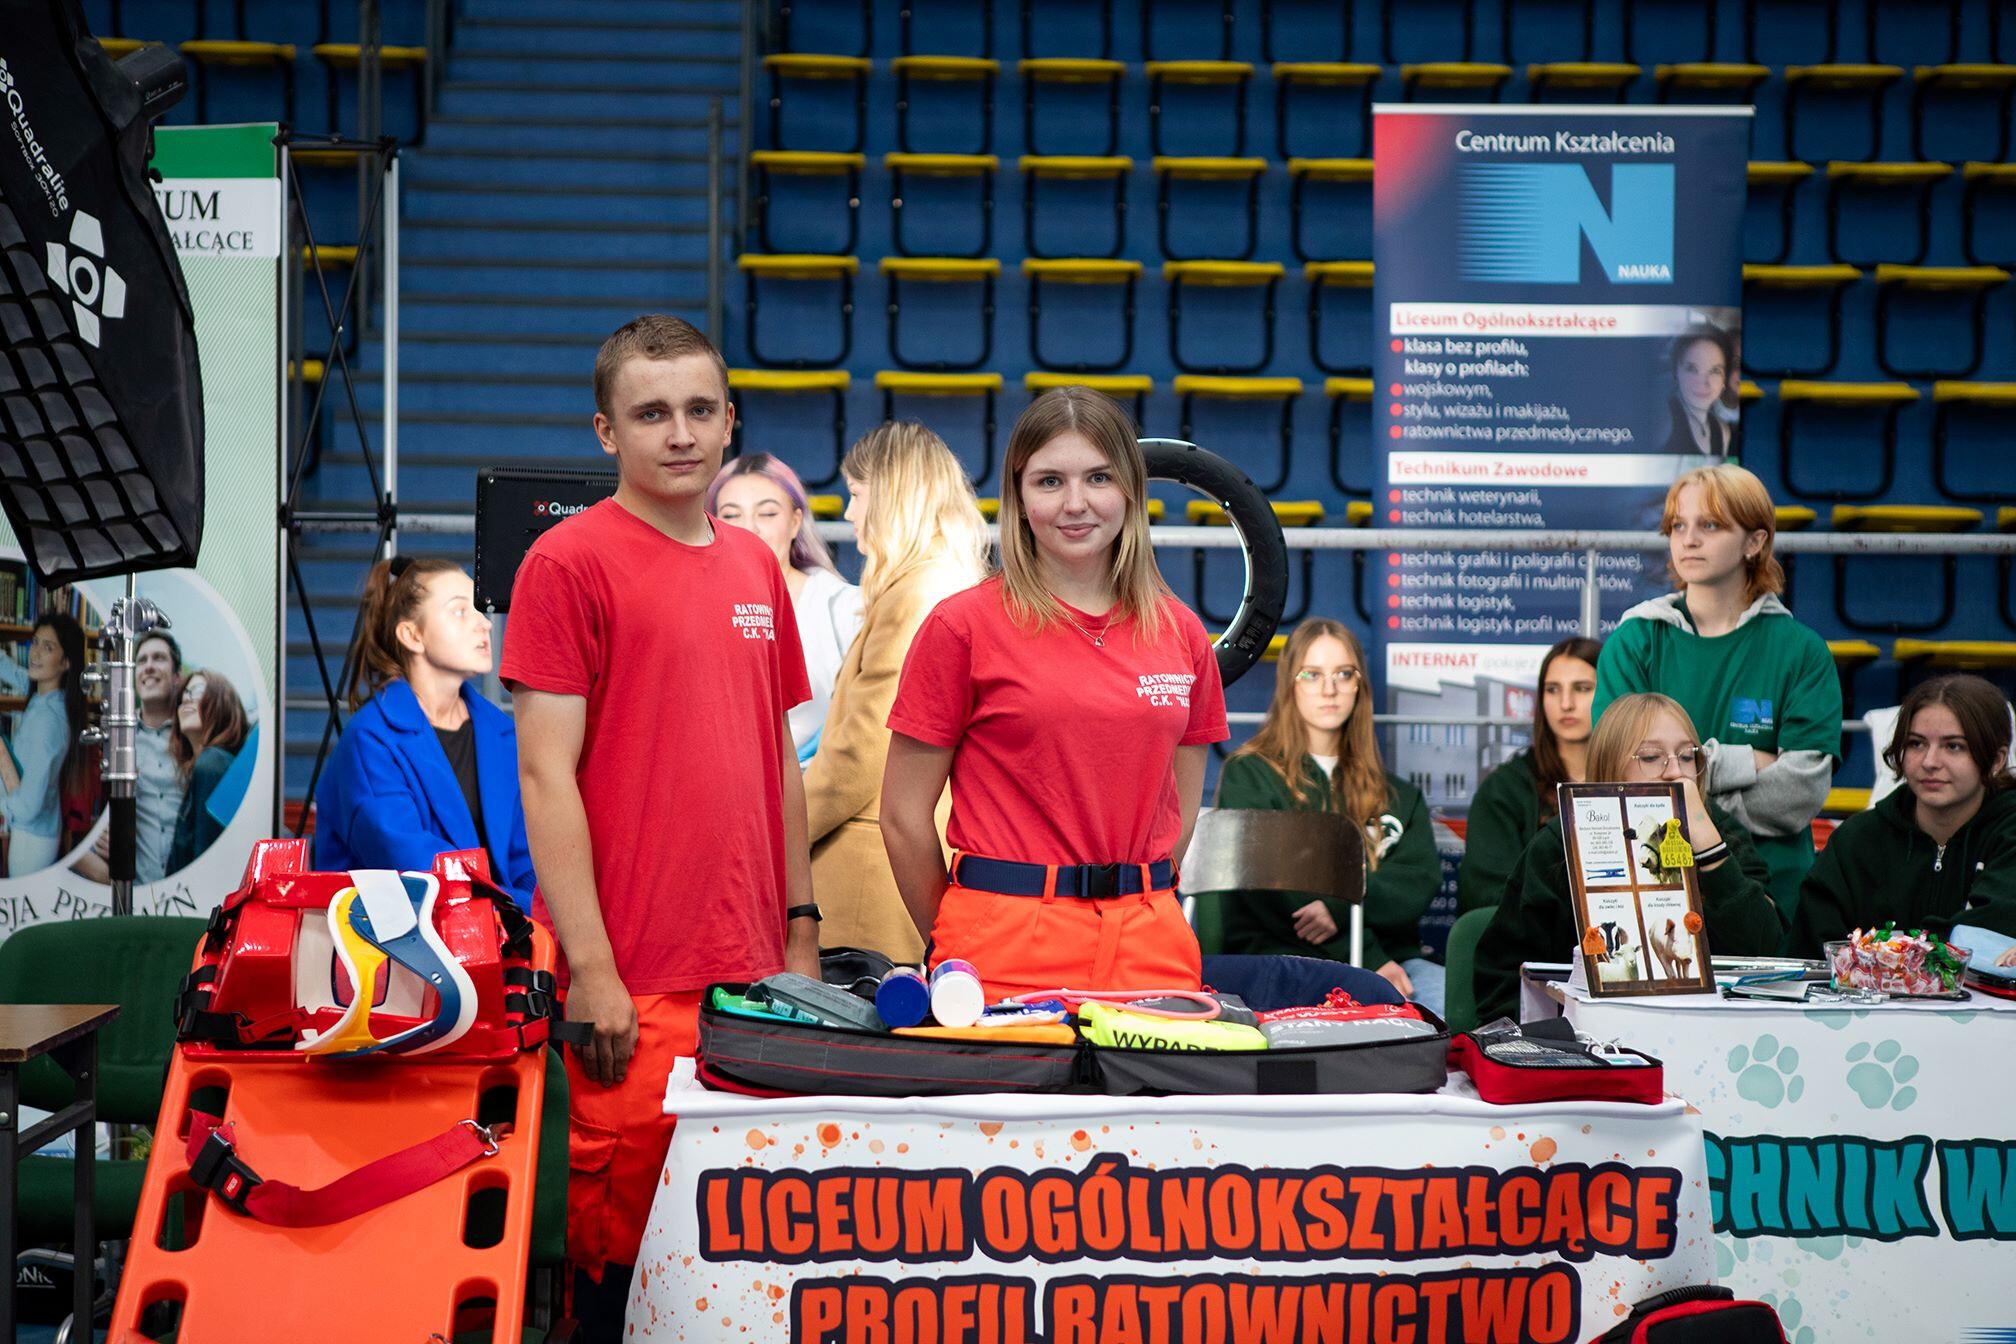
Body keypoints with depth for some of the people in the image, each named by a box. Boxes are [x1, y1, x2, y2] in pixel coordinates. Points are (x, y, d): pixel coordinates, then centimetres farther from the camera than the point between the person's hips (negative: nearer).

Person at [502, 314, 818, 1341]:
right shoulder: (568, 562, -6)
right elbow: (546, 774, -10)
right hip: (636, 983, -6)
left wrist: (800, 929, 15)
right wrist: (591, 970, -14)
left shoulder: (755, 566, 14)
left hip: (754, 968, 6)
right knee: (623, 1233, 1)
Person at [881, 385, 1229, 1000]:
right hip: (1007, 945, -3)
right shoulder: (963, 625, -4)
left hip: (1150, 948, 4)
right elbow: (904, 816, -1)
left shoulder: (1180, 632, 8)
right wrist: (955, 947, 6)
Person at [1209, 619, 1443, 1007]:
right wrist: (1369, 961, -13)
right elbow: (1274, 891, -4)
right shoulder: (1248, 775, 8)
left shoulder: (1394, 792, 23)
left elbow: (1423, 879, 6)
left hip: (1389, 956, 5)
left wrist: (1342, 906, -15)